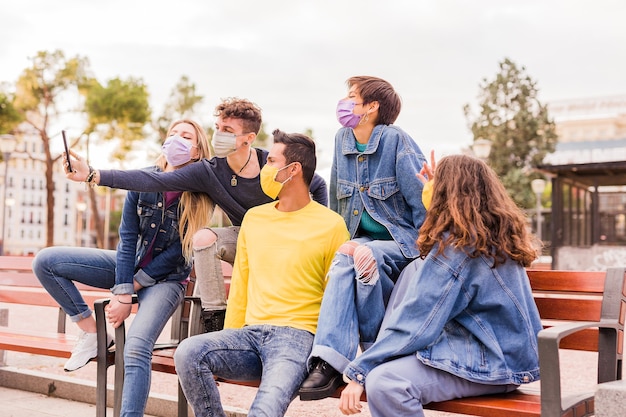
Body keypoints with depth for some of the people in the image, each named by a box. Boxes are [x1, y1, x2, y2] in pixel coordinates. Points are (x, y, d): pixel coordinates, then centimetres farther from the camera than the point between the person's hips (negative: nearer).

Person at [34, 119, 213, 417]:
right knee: (45, 261, -7)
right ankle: (91, 331, 1)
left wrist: (130, 290, -12)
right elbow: (127, 238, -8)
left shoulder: (201, 196, -15)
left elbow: (179, 250, -13)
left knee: (136, 349, -28)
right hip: (131, 265, 5)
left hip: (166, 278, -5)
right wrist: (122, 293, -15)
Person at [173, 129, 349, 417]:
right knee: (188, 352, -23)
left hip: (296, 335, -5)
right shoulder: (254, 218, 15)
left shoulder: (331, 225, -1)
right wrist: (229, 339, 12)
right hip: (249, 332, 6)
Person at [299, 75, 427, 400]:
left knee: (350, 257, -33)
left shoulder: (395, 140, -11)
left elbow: (422, 197, -13)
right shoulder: (342, 139, 8)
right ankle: (329, 360, -38)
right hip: (360, 242, 5)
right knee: (344, 258, -30)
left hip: (403, 243, -5)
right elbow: (336, 203, 18)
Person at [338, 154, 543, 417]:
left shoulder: (455, 246, -18)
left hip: (492, 365, -10)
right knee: (415, 270, 8)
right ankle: (383, 353, 7)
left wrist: (359, 372, -13)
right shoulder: (500, 234, 8)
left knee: (384, 381, -29)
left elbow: (414, 323, -19)